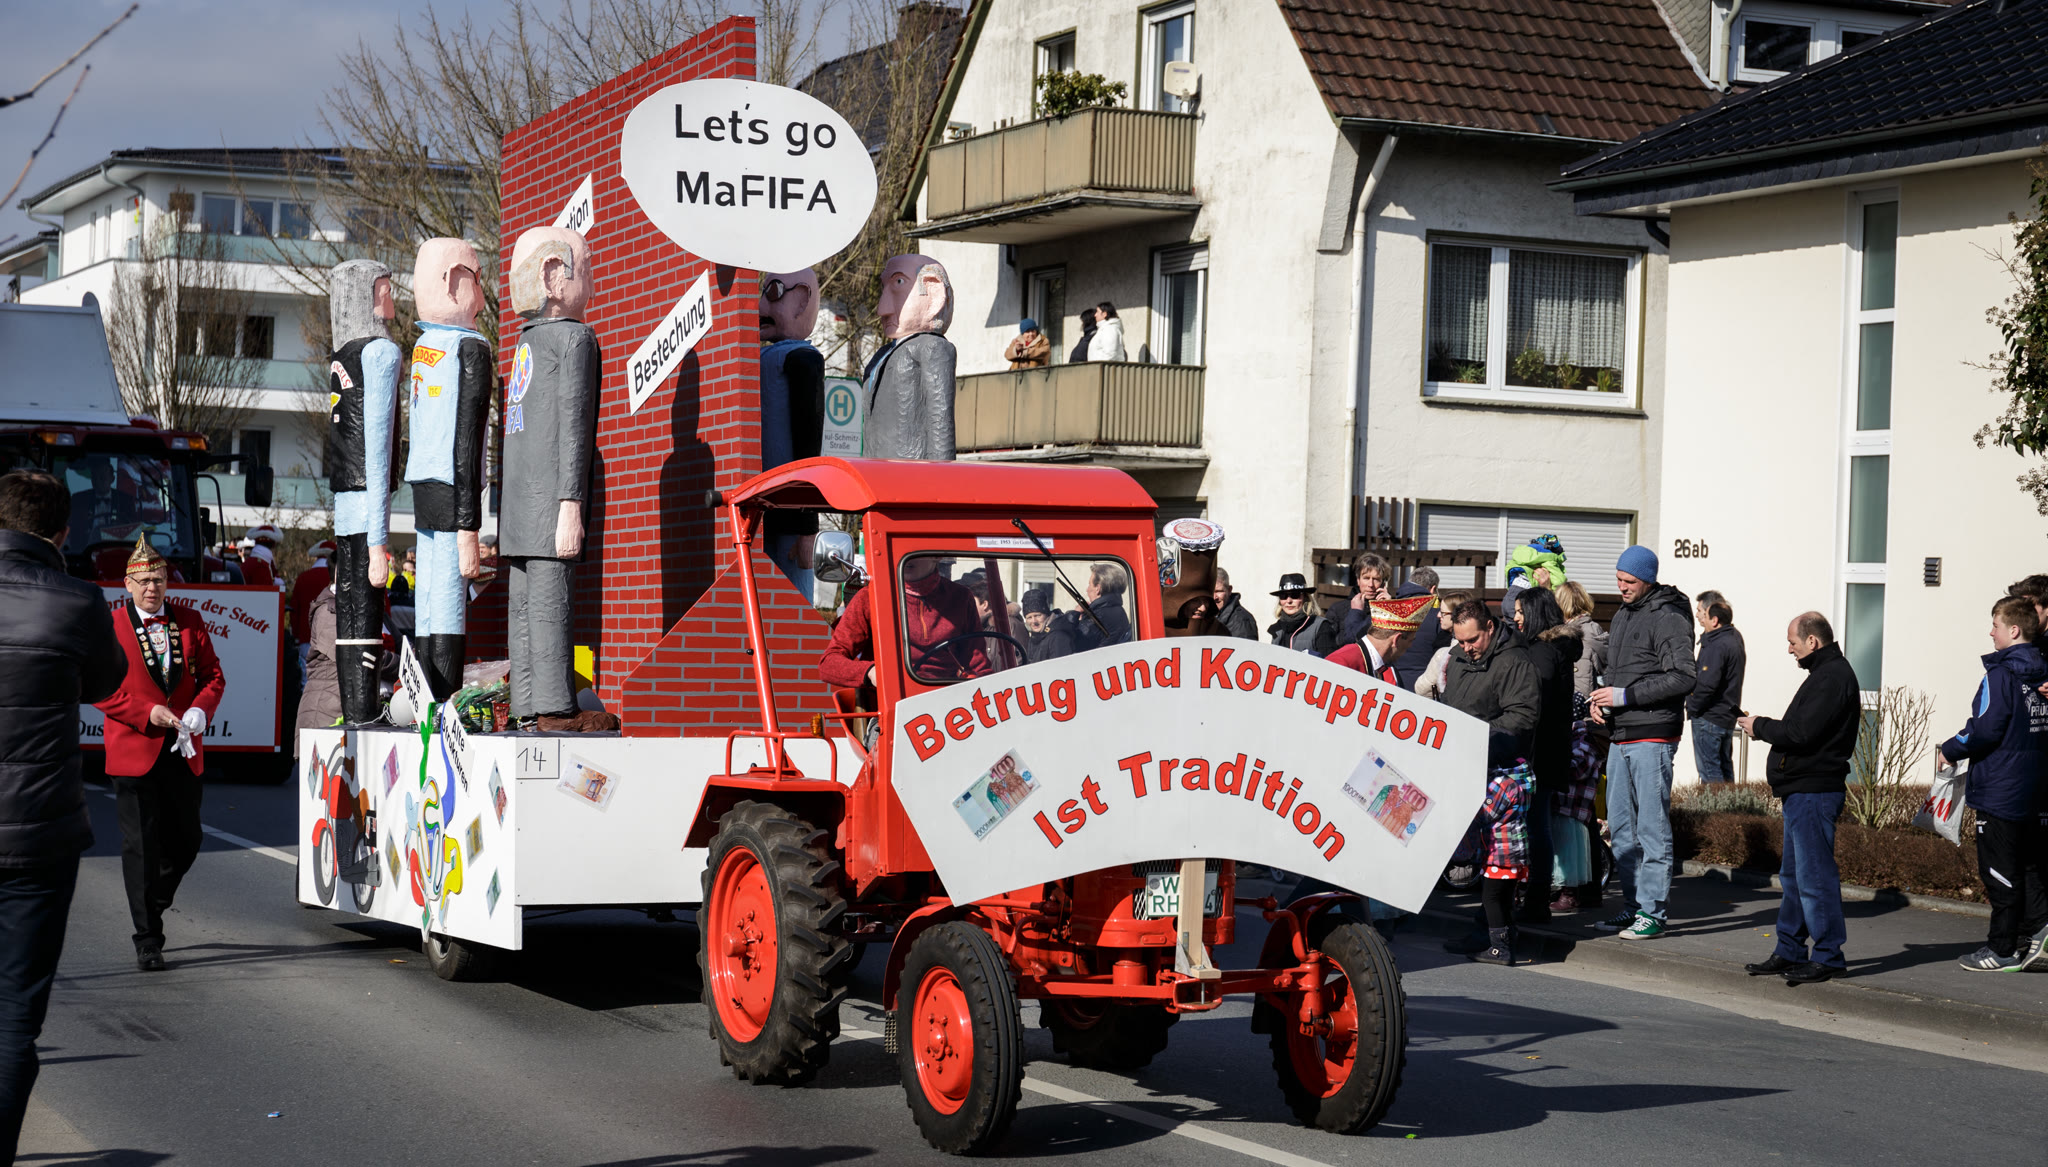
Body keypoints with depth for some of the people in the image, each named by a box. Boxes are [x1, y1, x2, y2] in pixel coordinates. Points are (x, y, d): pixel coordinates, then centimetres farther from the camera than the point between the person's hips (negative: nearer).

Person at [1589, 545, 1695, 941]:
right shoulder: (1623, 615, 18)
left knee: (1652, 827, -6)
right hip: (1620, 736, 9)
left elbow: (1683, 678, -17)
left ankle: (1653, 912, -3)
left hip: (1652, 737, -9)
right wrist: (1604, 701, 8)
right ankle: (1632, 906, 17)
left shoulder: (1668, 618, -9)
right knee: (1621, 826, 10)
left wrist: (1625, 696, -17)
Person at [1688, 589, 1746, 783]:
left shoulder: (1717, 646, -22)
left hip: (1709, 718, -10)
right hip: (1728, 716, 10)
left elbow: (1707, 684, -27)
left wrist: (1692, 707, -14)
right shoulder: (1735, 637, 9)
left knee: (1709, 771, -5)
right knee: (1725, 768, 18)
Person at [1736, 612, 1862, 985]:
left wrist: (1760, 727, -8)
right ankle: (1790, 951, 21)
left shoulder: (1832, 678, -16)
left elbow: (1801, 733, -22)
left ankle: (1828, 956, -4)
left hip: (1814, 792, -11)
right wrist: (1764, 727, 7)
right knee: (1793, 874, 15)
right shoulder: (1827, 673, 19)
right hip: (1803, 791, 11)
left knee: (1814, 875, -8)